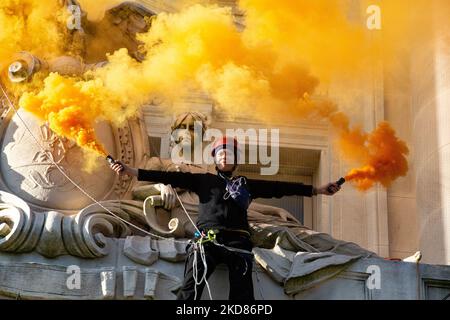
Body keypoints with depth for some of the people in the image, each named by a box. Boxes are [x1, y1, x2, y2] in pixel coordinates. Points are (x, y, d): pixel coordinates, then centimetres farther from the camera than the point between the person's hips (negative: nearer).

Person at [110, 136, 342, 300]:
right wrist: (131, 171, 1)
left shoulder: (246, 185, 22)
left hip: (237, 242, 2)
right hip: (207, 240, -2)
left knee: (243, 296, -9)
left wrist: (317, 190, 13)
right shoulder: (203, 180, 18)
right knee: (190, 290, -18)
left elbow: (278, 188, 18)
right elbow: (169, 177, 10)